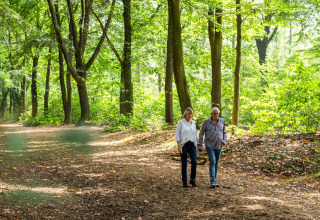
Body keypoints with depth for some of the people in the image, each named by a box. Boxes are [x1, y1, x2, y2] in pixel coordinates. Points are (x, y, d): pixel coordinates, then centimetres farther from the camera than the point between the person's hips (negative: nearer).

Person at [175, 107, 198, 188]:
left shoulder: (193, 123, 12)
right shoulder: (181, 122, -2)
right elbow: (177, 135, -5)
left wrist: (197, 145, 15)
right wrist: (179, 146, -13)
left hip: (192, 145, 4)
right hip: (183, 145, -3)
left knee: (194, 162, -9)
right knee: (184, 164, 0)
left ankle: (192, 180, 5)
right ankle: (184, 181, 10)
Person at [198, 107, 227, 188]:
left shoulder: (222, 121, 0)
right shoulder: (206, 122, -10)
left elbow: (224, 132, 10)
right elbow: (201, 134, -5)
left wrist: (224, 141, -6)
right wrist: (200, 146, -7)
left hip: (219, 146, 4)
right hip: (210, 145, -4)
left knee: (216, 163, 10)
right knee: (212, 162, -16)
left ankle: (214, 180, 21)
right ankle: (213, 181, -18)